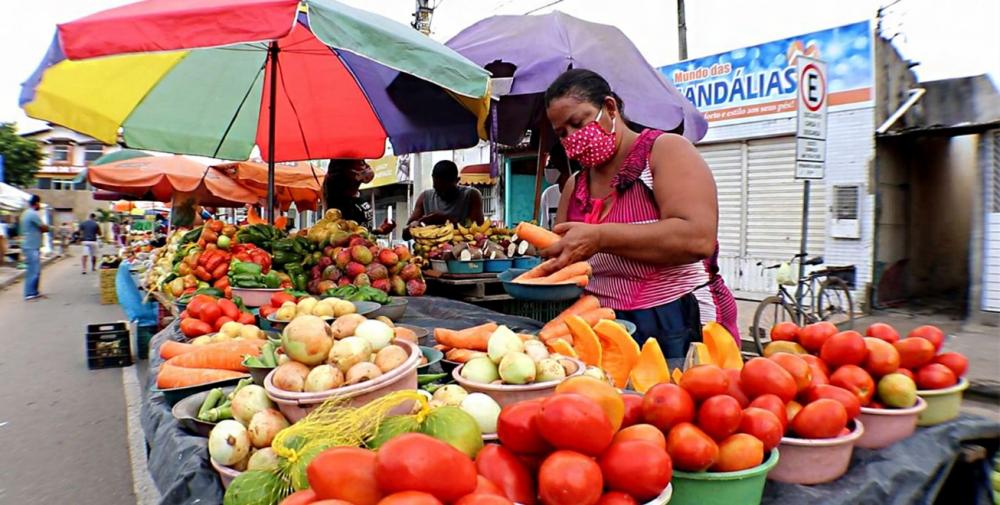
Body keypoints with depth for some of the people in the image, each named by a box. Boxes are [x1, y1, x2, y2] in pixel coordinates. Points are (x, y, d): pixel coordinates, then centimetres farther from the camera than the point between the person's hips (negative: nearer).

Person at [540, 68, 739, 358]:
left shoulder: (666, 151, -6)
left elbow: (698, 238, -21)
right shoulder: (575, 187, 12)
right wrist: (554, 267, -6)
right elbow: (564, 256, 18)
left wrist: (599, 237, -25)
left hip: (678, 330, -5)